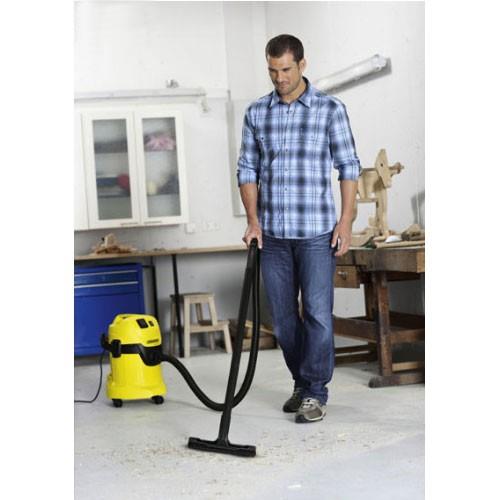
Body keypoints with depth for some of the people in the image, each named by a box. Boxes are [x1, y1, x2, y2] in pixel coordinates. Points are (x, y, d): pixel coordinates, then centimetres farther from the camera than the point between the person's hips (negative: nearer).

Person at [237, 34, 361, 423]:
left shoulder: (330, 109, -3)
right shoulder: (256, 113, 7)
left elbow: (349, 168, -2)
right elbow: (248, 170, 8)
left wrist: (346, 222, -9)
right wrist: (253, 221, -2)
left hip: (316, 231, -4)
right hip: (272, 233, 4)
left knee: (318, 312, -5)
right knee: (283, 316, 9)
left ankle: (315, 393, 5)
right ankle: (303, 384, 23)